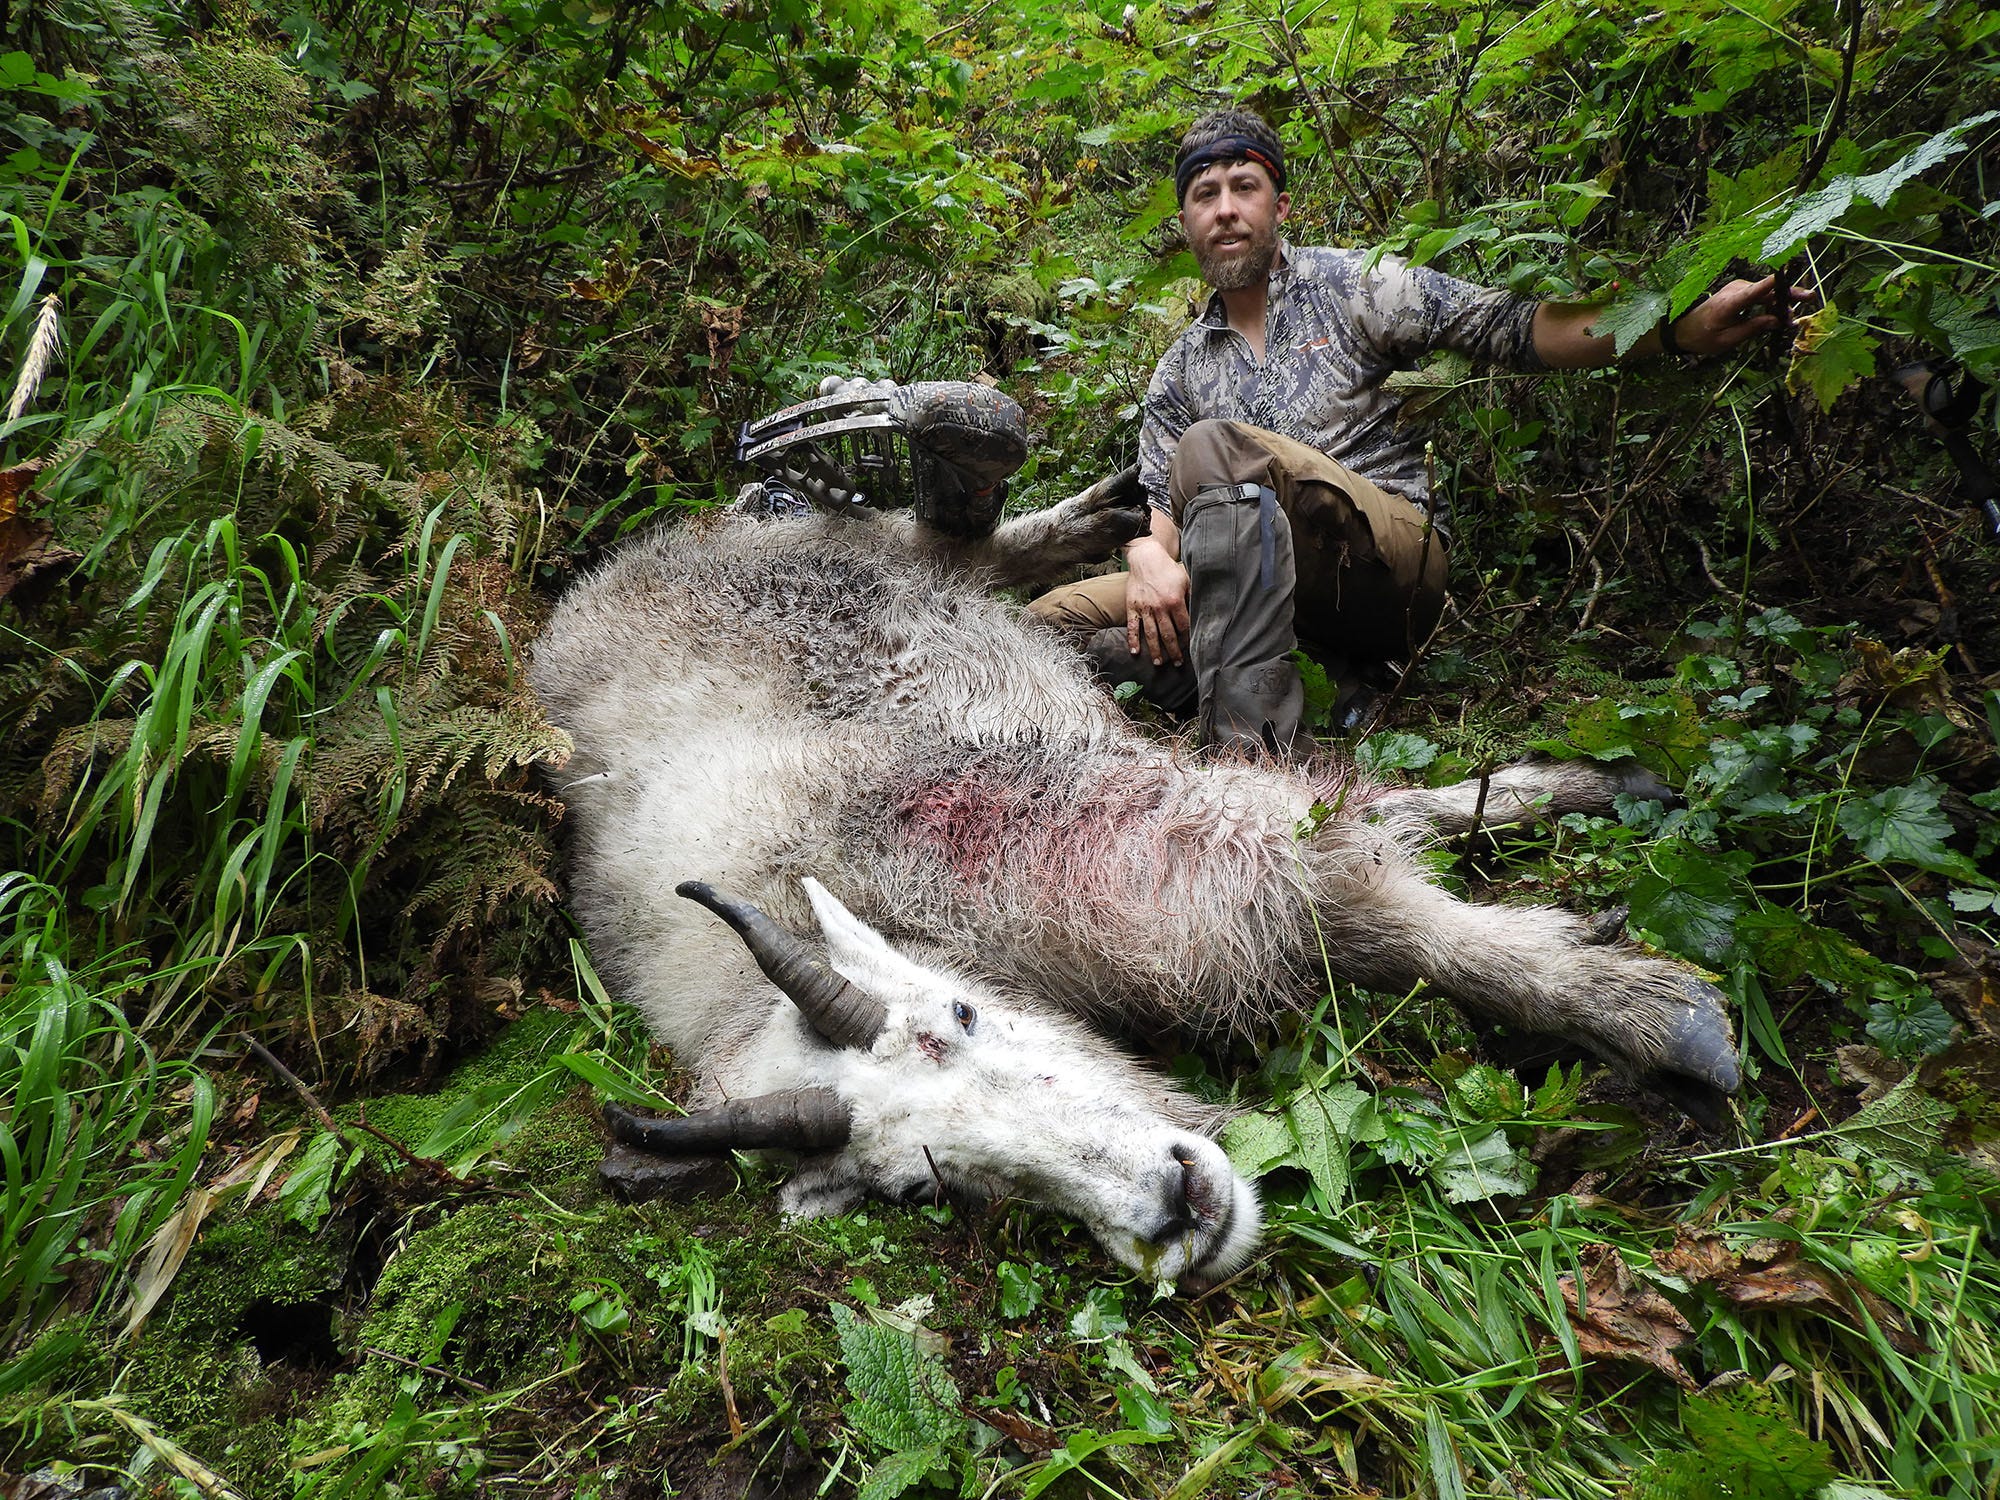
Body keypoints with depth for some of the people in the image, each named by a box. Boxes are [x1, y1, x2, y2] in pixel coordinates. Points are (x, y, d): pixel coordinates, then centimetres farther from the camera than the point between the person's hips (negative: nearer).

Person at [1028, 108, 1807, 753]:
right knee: (1052, 618, -13)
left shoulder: (1349, 285, 8)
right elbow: (1163, 512, 11)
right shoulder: (1180, 372, 18)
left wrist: (1682, 328, -14)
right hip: (1263, 586, 4)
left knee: (1214, 447, -31)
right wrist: (1149, 554, -15)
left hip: (1391, 559, -4)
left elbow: (1513, 328, 0)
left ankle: (1246, 741, -42)